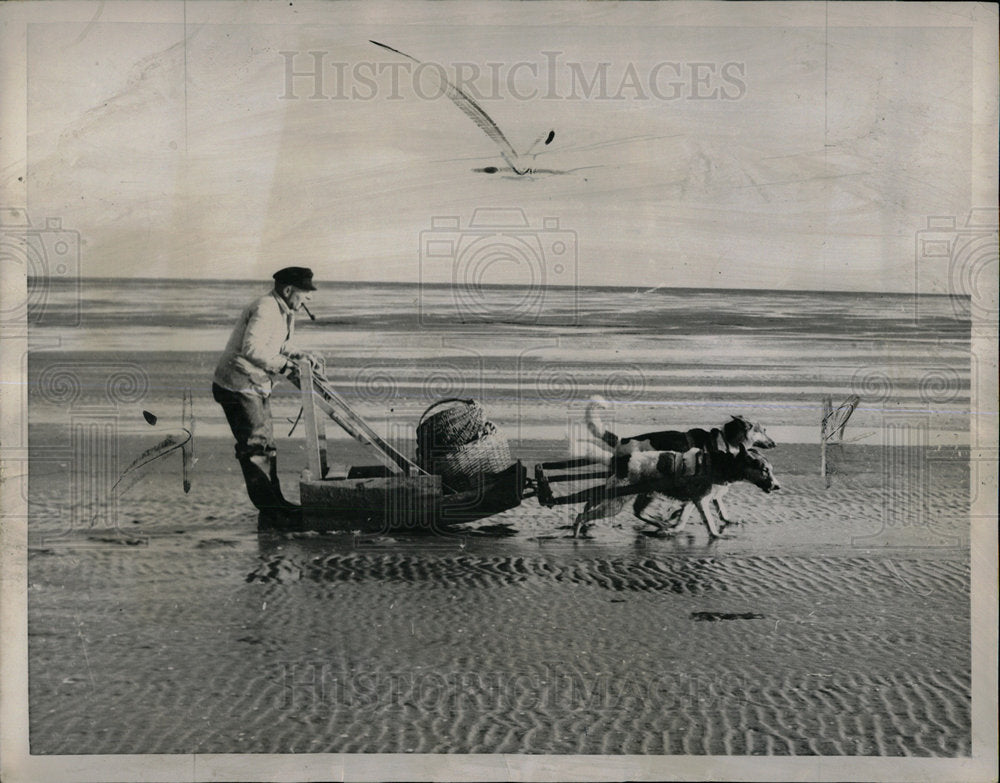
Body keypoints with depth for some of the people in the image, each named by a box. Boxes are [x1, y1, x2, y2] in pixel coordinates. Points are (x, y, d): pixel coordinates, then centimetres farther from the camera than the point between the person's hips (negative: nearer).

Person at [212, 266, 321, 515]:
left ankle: (273, 500, 20)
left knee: (266, 443, 13)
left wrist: (299, 355, 2)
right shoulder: (265, 309, -21)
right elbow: (251, 348, -32)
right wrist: (283, 365, -30)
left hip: (256, 386, 11)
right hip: (239, 385, -11)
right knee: (255, 443, -8)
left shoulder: (285, 313, 12)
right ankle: (267, 502, -3)